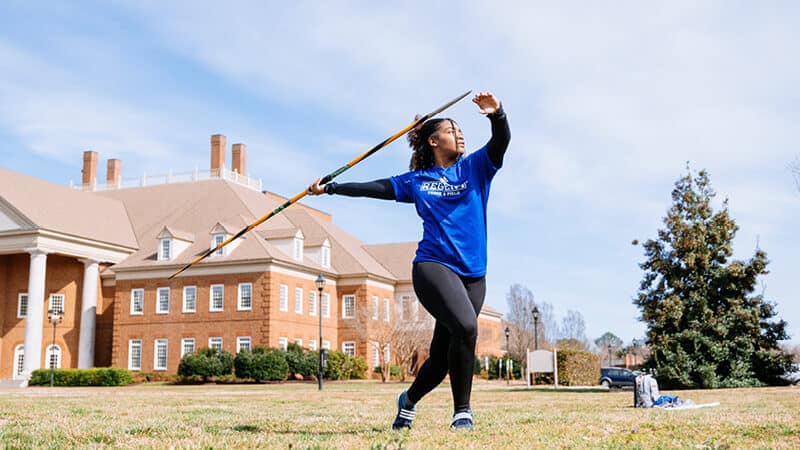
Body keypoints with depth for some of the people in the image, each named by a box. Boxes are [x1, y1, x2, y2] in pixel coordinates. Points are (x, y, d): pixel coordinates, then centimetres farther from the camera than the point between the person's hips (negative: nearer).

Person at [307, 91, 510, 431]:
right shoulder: (416, 181, 13)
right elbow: (373, 188, 17)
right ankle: (462, 410, -15)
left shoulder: (475, 168, 13)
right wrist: (330, 187, 13)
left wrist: (497, 114, -22)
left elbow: (501, 141, -2)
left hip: (473, 275, 3)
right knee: (465, 326, -29)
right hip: (433, 266, -2)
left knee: (442, 356, 4)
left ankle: (409, 400, 33)